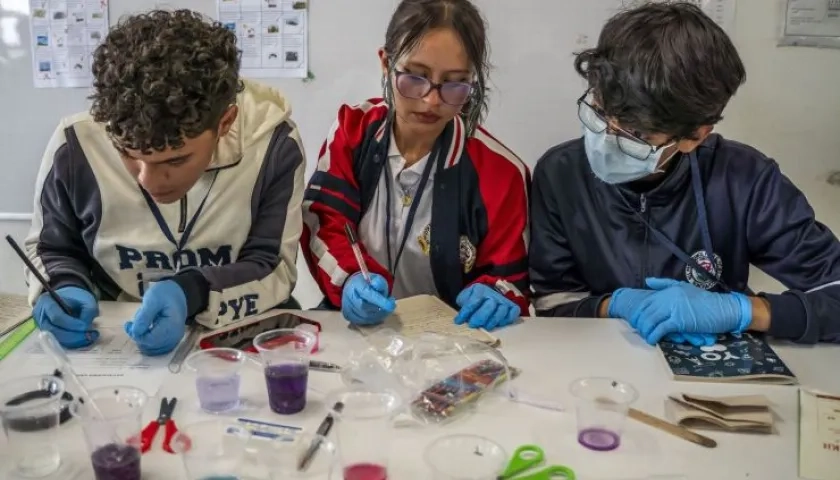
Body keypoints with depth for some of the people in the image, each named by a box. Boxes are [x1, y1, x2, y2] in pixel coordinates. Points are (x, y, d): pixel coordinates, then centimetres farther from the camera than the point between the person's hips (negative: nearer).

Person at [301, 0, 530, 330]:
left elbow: (508, 280, -1)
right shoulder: (354, 128, 0)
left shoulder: (499, 170, -6)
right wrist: (351, 279, -24)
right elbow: (323, 223, -5)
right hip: (353, 326, 2)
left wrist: (494, 297, -24)